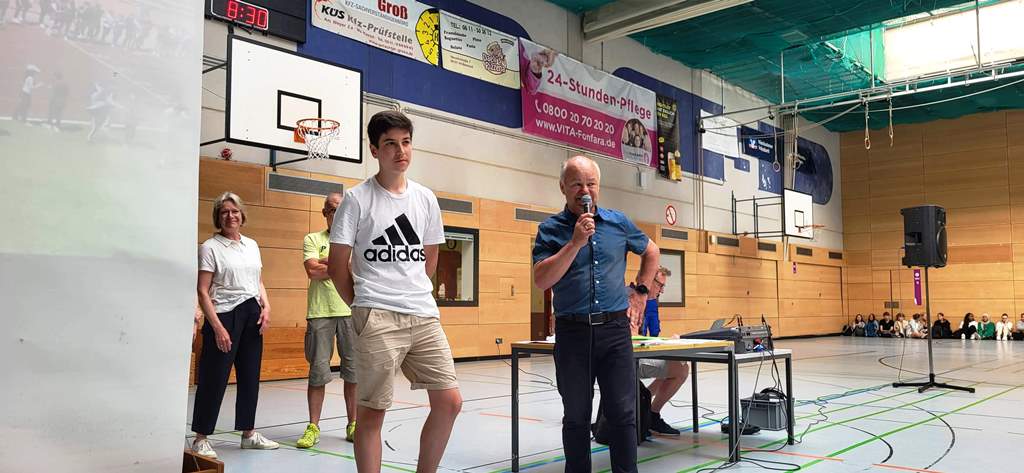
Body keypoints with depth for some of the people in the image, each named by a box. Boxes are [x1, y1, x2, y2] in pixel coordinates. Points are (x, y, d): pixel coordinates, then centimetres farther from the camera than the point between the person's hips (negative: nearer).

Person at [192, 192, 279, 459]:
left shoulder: (251, 245, 13)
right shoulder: (210, 247, -5)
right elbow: (202, 291, -10)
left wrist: (266, 307, 1)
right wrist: (218, 328, -16)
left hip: (252, 316, 6)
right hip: (224, 315, -6)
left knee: (250, 376, 11)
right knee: (214, 379, -2)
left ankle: (248, 433, 23)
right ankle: (201, 439, 10)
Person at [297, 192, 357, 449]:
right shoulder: (312, 239, 9)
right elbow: (313, 271, -7)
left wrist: (325, 263, -8)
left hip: (351, 310, 1)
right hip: (320, 311, -1)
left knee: (353, 370, 5)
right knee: (318, 370, 1)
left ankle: (353, 425, 16)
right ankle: (313, 427, 10)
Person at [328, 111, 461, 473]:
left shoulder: (426, 199, 10)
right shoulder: (357, 199, -3)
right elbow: (337, 266, 0)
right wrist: (364, 306, 6)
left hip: (425, 315, 5)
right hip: (377, 320, -5)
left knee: (449, 401, 3)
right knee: (371, 411, 1)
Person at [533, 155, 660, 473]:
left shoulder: (618, 222, 7)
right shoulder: (551, 229, -1)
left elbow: (651, 252, 25)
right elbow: (541, 280, -14)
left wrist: (641, 292, 16)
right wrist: (576, 242, -18)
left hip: (615, 329, 2)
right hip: (572, 331, -1)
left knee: (623, 413, 2)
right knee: (576, 416, 9)